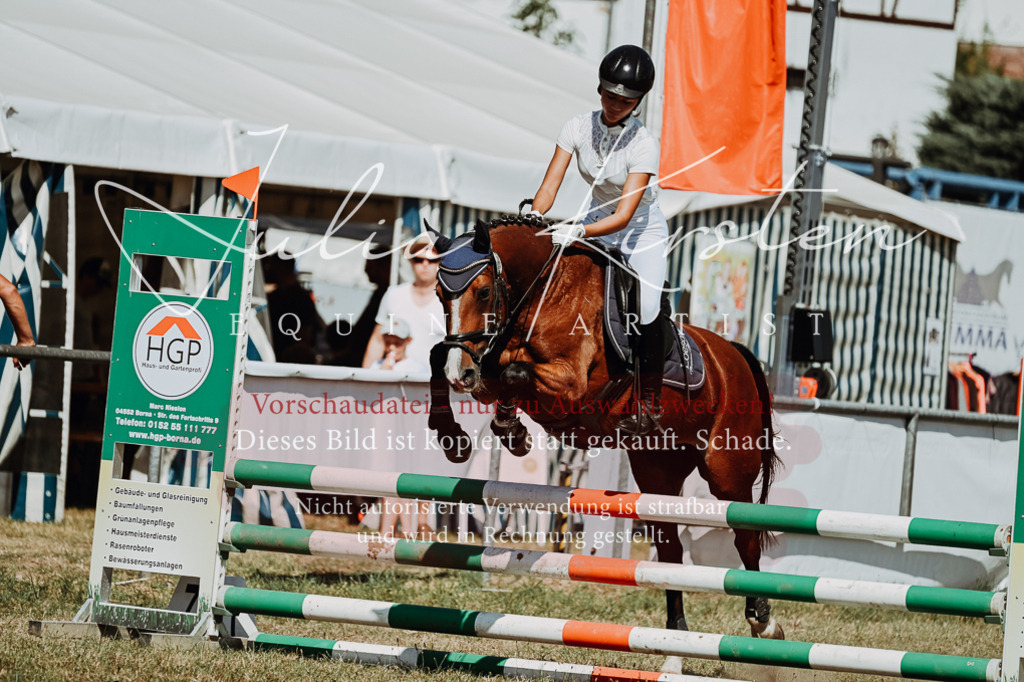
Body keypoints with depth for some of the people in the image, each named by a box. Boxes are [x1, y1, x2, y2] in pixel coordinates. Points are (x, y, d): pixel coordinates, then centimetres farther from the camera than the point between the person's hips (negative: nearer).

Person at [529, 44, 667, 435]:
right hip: (597, 219, 4)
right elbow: (549, 187, -15)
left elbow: (624, 215, -31)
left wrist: (578, 232, -45)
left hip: (640, 229, -4)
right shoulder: (578, 128, -14)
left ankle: (648, 405, -6)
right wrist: (532, 220, -35)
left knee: (645, 313, -20)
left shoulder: (643, 146, -26)